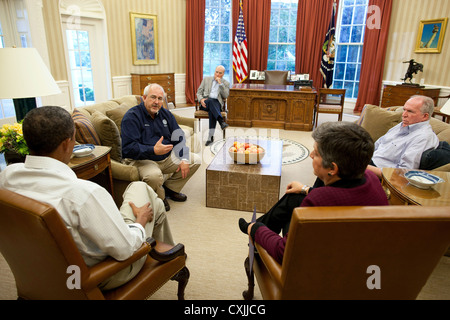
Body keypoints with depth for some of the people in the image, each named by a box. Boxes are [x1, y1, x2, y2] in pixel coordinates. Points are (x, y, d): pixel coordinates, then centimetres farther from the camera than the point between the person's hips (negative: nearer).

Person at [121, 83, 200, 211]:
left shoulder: (165, 114, 8)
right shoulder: (131, 117, -14)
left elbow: (179, 138, 8)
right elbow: (128, 149, -24)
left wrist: (184, 159, -8)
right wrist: (154, 150, -36)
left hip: (167, 157, 7)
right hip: (142, 160, -7)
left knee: (195, 161, 0)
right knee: (154, 176, -38)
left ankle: (170, 188, 13)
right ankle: (159, 198, -2)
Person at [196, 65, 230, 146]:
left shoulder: (226, 83, 16)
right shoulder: (206, 79, 19)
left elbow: (225, 96, -1)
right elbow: (199, 92, 13)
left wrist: (220, 83, -7)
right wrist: (201, 99, -9)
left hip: (217, 103, -1)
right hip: (205, 102, 1)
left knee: (211, 110, -37)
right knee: (210, 100, -37)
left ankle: (210, 137, -43)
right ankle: (221, 121, -51)